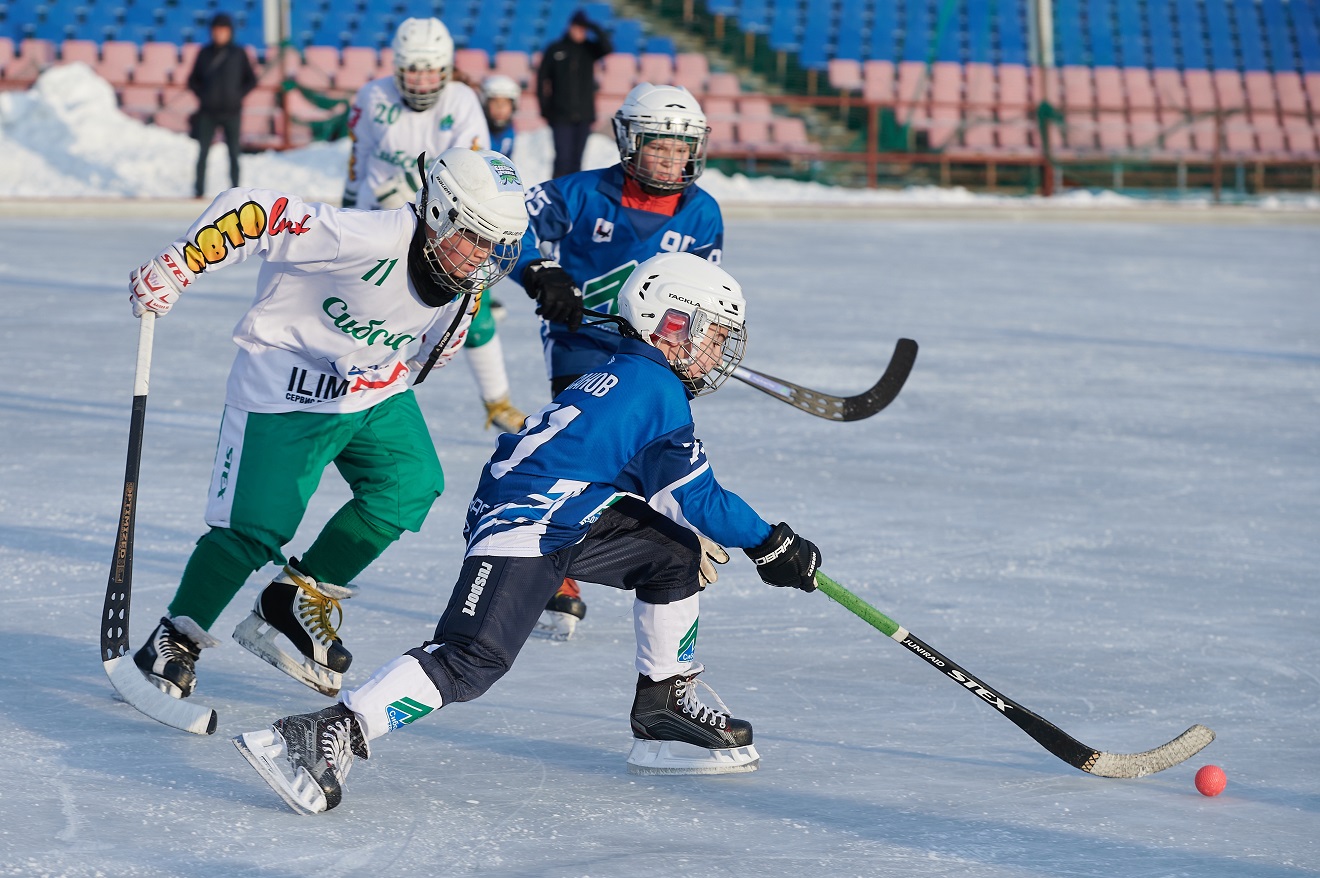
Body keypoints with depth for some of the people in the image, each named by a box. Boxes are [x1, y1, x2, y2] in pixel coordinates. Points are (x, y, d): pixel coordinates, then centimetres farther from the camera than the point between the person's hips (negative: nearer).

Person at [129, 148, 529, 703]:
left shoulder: (469, 283, -7)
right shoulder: (368, 240, -32)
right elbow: (252, 214, -30)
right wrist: (178, 266, -29)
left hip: (376, 392, 7)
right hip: (288, 385, -7)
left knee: (410, 487, -13)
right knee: (256, 526, -10)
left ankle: (297, 604, 0)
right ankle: (175, 641, 10)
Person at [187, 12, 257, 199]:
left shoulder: (238, 54, 2)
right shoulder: (205, 53, 6)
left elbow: (252, 80, 7)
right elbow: (193, 80, 13)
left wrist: (237, 95, -5)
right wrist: (202, 95, -2)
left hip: (231, 112, -1)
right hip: (208, 113, 1)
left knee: (233, 153, -1)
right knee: (203, 152, -5)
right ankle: (199, 188, -3)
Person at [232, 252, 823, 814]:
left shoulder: (621, 380, 22)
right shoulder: (658, 392, -8)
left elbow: (679, 493, 32)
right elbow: (698, 498, -8)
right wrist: (770, 544, 1)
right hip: (520, 527, -11)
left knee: (677, 555, 16)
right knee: (472, 659, -24)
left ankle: (665, 711, 21)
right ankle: (324, 739, -33)